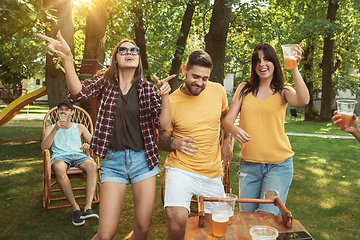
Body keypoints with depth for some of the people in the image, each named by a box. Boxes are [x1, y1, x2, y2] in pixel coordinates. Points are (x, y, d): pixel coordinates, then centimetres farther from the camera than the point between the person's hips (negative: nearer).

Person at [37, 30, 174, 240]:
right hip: (113, 160, -1)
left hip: (143, 160, 1)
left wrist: (165, 95, -18)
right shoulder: (105, 81, 4)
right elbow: (79, 93, -17)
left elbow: (164, 124, -3)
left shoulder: (148, 88, 3)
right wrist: (67, 58, -30)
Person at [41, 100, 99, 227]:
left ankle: (88, 208, -40)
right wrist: (55, 129, -8)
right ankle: (75, 208, -31)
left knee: (92, 165, -35)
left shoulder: (80, 127, 24)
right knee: (59, 168, -40)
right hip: (60, 156, -1)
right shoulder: (51, 128, 21)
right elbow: (44, 147, 3)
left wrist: (87, 145, -10)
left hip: (78, 155, 1)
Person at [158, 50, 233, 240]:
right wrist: (175, 144, -23)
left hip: (213, 173, 4)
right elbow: (162, 140, -1)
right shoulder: (170, 102, -12)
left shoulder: (218, 90, -2)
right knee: (177, 220, -24)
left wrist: (226, 142, 8)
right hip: (181, 169, -3)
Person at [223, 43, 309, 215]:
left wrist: (294, 67, -24)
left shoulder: (283, 91, 3)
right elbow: (227, 120, 2)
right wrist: (234, 129, -20)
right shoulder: (244, 89, 7)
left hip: (279, 164, -2)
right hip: (248, 164, 2)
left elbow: (303, 100, -19)